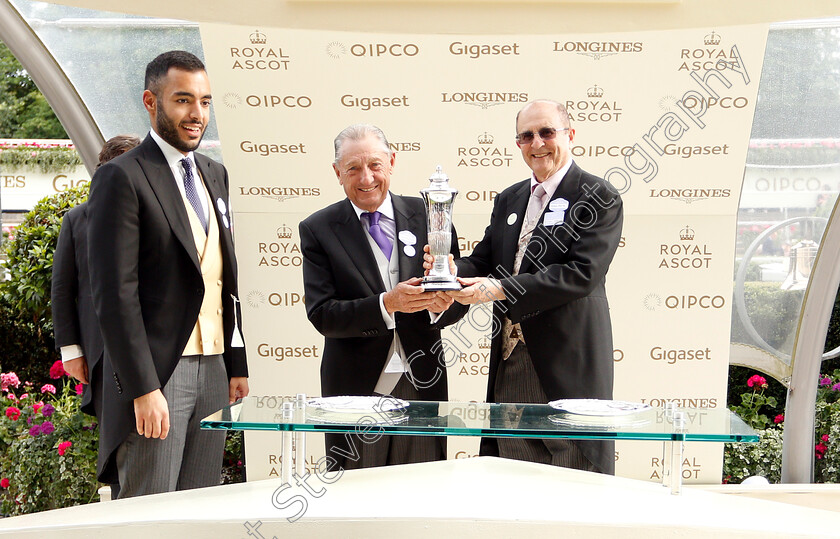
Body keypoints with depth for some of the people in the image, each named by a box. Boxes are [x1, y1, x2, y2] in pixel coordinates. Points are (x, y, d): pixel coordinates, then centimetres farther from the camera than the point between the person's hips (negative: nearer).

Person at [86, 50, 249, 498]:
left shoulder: (214, 175, 16)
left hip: (213, 371, 7)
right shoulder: (121, 178, -8)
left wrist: (237, 365, 13)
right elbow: (114, 295, -14)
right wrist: (143, 389, -18)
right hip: (156, 374, -7)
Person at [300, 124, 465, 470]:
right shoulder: (317, 229, 0)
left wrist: (441, 304, -17)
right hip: (355, 390, -2)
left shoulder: (429, 216, 5)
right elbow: (321, 315, -9)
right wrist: (387, 304, -22)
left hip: (423, 387, 2)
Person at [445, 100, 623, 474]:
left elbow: (582, 274, -16)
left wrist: (500, 289, -20)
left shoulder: (599, 198, -5)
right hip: (509, 362, 6)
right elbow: (483, 261, 12)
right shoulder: (508, 200, 17)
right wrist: (453, 271, -12)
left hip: (568, 361, -6)